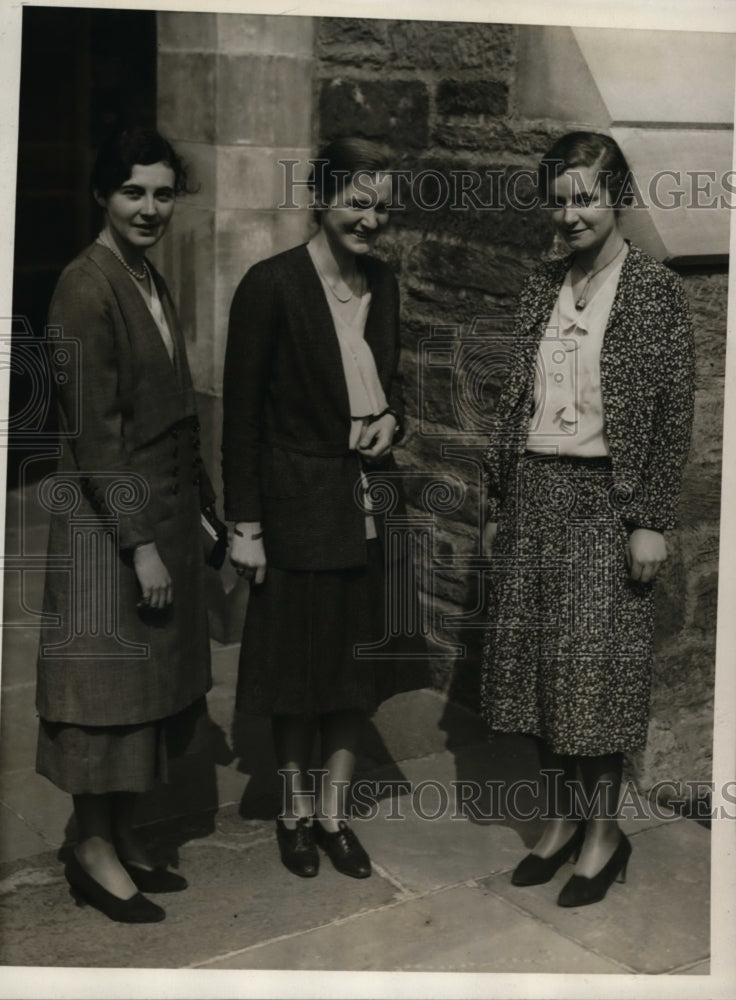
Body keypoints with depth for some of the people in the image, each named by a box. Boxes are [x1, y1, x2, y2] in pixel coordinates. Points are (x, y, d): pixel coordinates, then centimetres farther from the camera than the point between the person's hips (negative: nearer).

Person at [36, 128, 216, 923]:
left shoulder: (151, 281, 12)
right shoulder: (88, 285, -14)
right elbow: (94, 430, -18)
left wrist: (201, 509, 14)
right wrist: (139, 543, -19)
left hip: (165, 508, 9)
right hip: (106, 517, -9)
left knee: (155, 677, 14)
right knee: (108, 678, 2)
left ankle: (123, 836, 27)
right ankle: (94, 850, 17)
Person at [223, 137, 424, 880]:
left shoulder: (383, 283, 6)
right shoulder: (271, 283, -12)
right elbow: (241, 412, -11)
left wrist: (391, 417, -4)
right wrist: (244, 525, -12)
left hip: (369, 498, 6)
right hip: (298, 503, -5)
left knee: (357, 661, 12)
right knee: (298, 663, 8)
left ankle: (335, 812, 28)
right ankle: (295, 809, 29)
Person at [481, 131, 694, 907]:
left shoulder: (656, 289, -5)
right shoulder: (541, 286, 10)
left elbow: (672, 414, -7)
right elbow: (514, 397, 11)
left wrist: (652, 522, -12)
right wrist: (498, 504, 9)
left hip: (604, 494, -5)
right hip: (534, 490, 5)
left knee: (596, 661, 0)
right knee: (535, 656, 8)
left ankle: (604, 831, 16)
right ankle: (559, 819, 23)